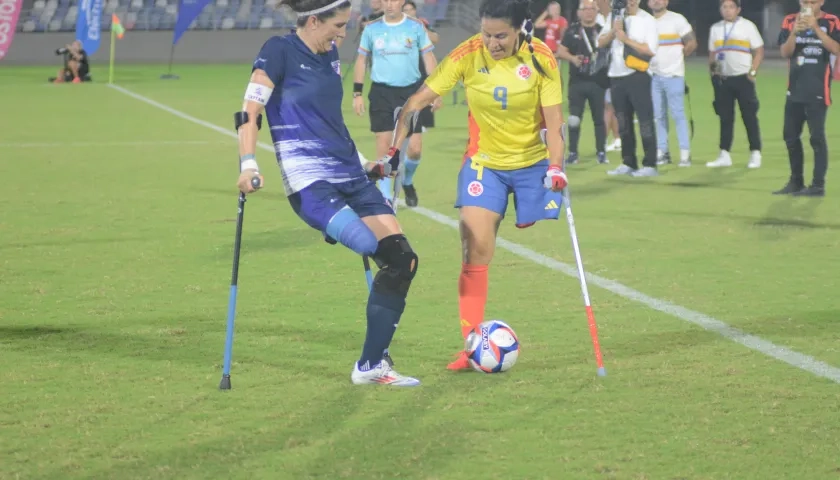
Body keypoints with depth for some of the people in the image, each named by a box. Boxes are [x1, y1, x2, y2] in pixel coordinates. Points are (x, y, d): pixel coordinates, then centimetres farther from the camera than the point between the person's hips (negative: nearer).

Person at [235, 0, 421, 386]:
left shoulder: (329, 56, 16)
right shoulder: (279, 51, -5)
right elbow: (250, 111, -12)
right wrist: (247, 164, -24)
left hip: (349, 176, 8)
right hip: (310, 181, -8)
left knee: (402, 260, -1)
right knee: (369, 244, -29)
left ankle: (371, 365, 8)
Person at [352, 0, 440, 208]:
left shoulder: (416, 27, 1)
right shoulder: (372, 29, 3)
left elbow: (429, 58, 5)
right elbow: (361, 60, 10)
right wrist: (357, 93, 5)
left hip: (410, 91, 0)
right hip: (381, 92, 0)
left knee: (414, 148, -3)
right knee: (384, 144, -4)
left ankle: (407, 181, 28)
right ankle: (386, 196, 6)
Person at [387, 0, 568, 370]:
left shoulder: (540, 58, -15)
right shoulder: (468, 55, -16)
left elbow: (553, 118, -14)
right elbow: (418, 100, -14)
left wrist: (556, 166, -29)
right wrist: (393, 151, -22)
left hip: (533, 165, 0)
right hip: (483, 164, 0)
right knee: (476, 249, -12)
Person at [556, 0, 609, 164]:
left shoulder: (602, 31, 5)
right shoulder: (572, 31, 5)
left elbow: (611, 51, 7)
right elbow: (561, 51, 4)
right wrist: (572, 58, -15)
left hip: (597, 82, 0)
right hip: (577, 81, 0)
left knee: (599, 118, 4)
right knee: (574, 118, 1)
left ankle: (601, 153, 10)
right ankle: (572, 153, 7)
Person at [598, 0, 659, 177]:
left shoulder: (647, 20, -5)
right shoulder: (614, 16, 10)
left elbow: (651, 49, -13)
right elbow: (601, 42, 8)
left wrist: (626, 39, -16)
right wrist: (613, 31, -10)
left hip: (637, 76, -6)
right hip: (616, 76, 6)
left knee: (645, 120, -7)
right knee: (623, 122, 10)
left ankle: (650, 164, -7)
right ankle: (628, 163, 17)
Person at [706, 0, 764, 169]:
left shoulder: (747, 26, 0)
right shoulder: (715, 28, 12)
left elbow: (759, 51, -2)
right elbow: (712, 53, 19)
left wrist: (753, 72, -10)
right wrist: (712, 69, 3)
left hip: (742, 78, -4)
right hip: (722, 79, 4)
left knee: (749, 116, -3)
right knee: (725, 117, 5)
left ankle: (755, 155, 2)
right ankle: (724, 155, 8)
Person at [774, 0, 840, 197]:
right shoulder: (790, 21, 4)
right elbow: (785, 53, -3)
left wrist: (816, 28, -24)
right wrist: (795, 32, -20)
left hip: (818, 90, -5)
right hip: (795, 88, 5)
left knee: (817, 136, -8)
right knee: (791, 136, 10)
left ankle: (818, 185, -4)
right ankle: (796, 182, 22)